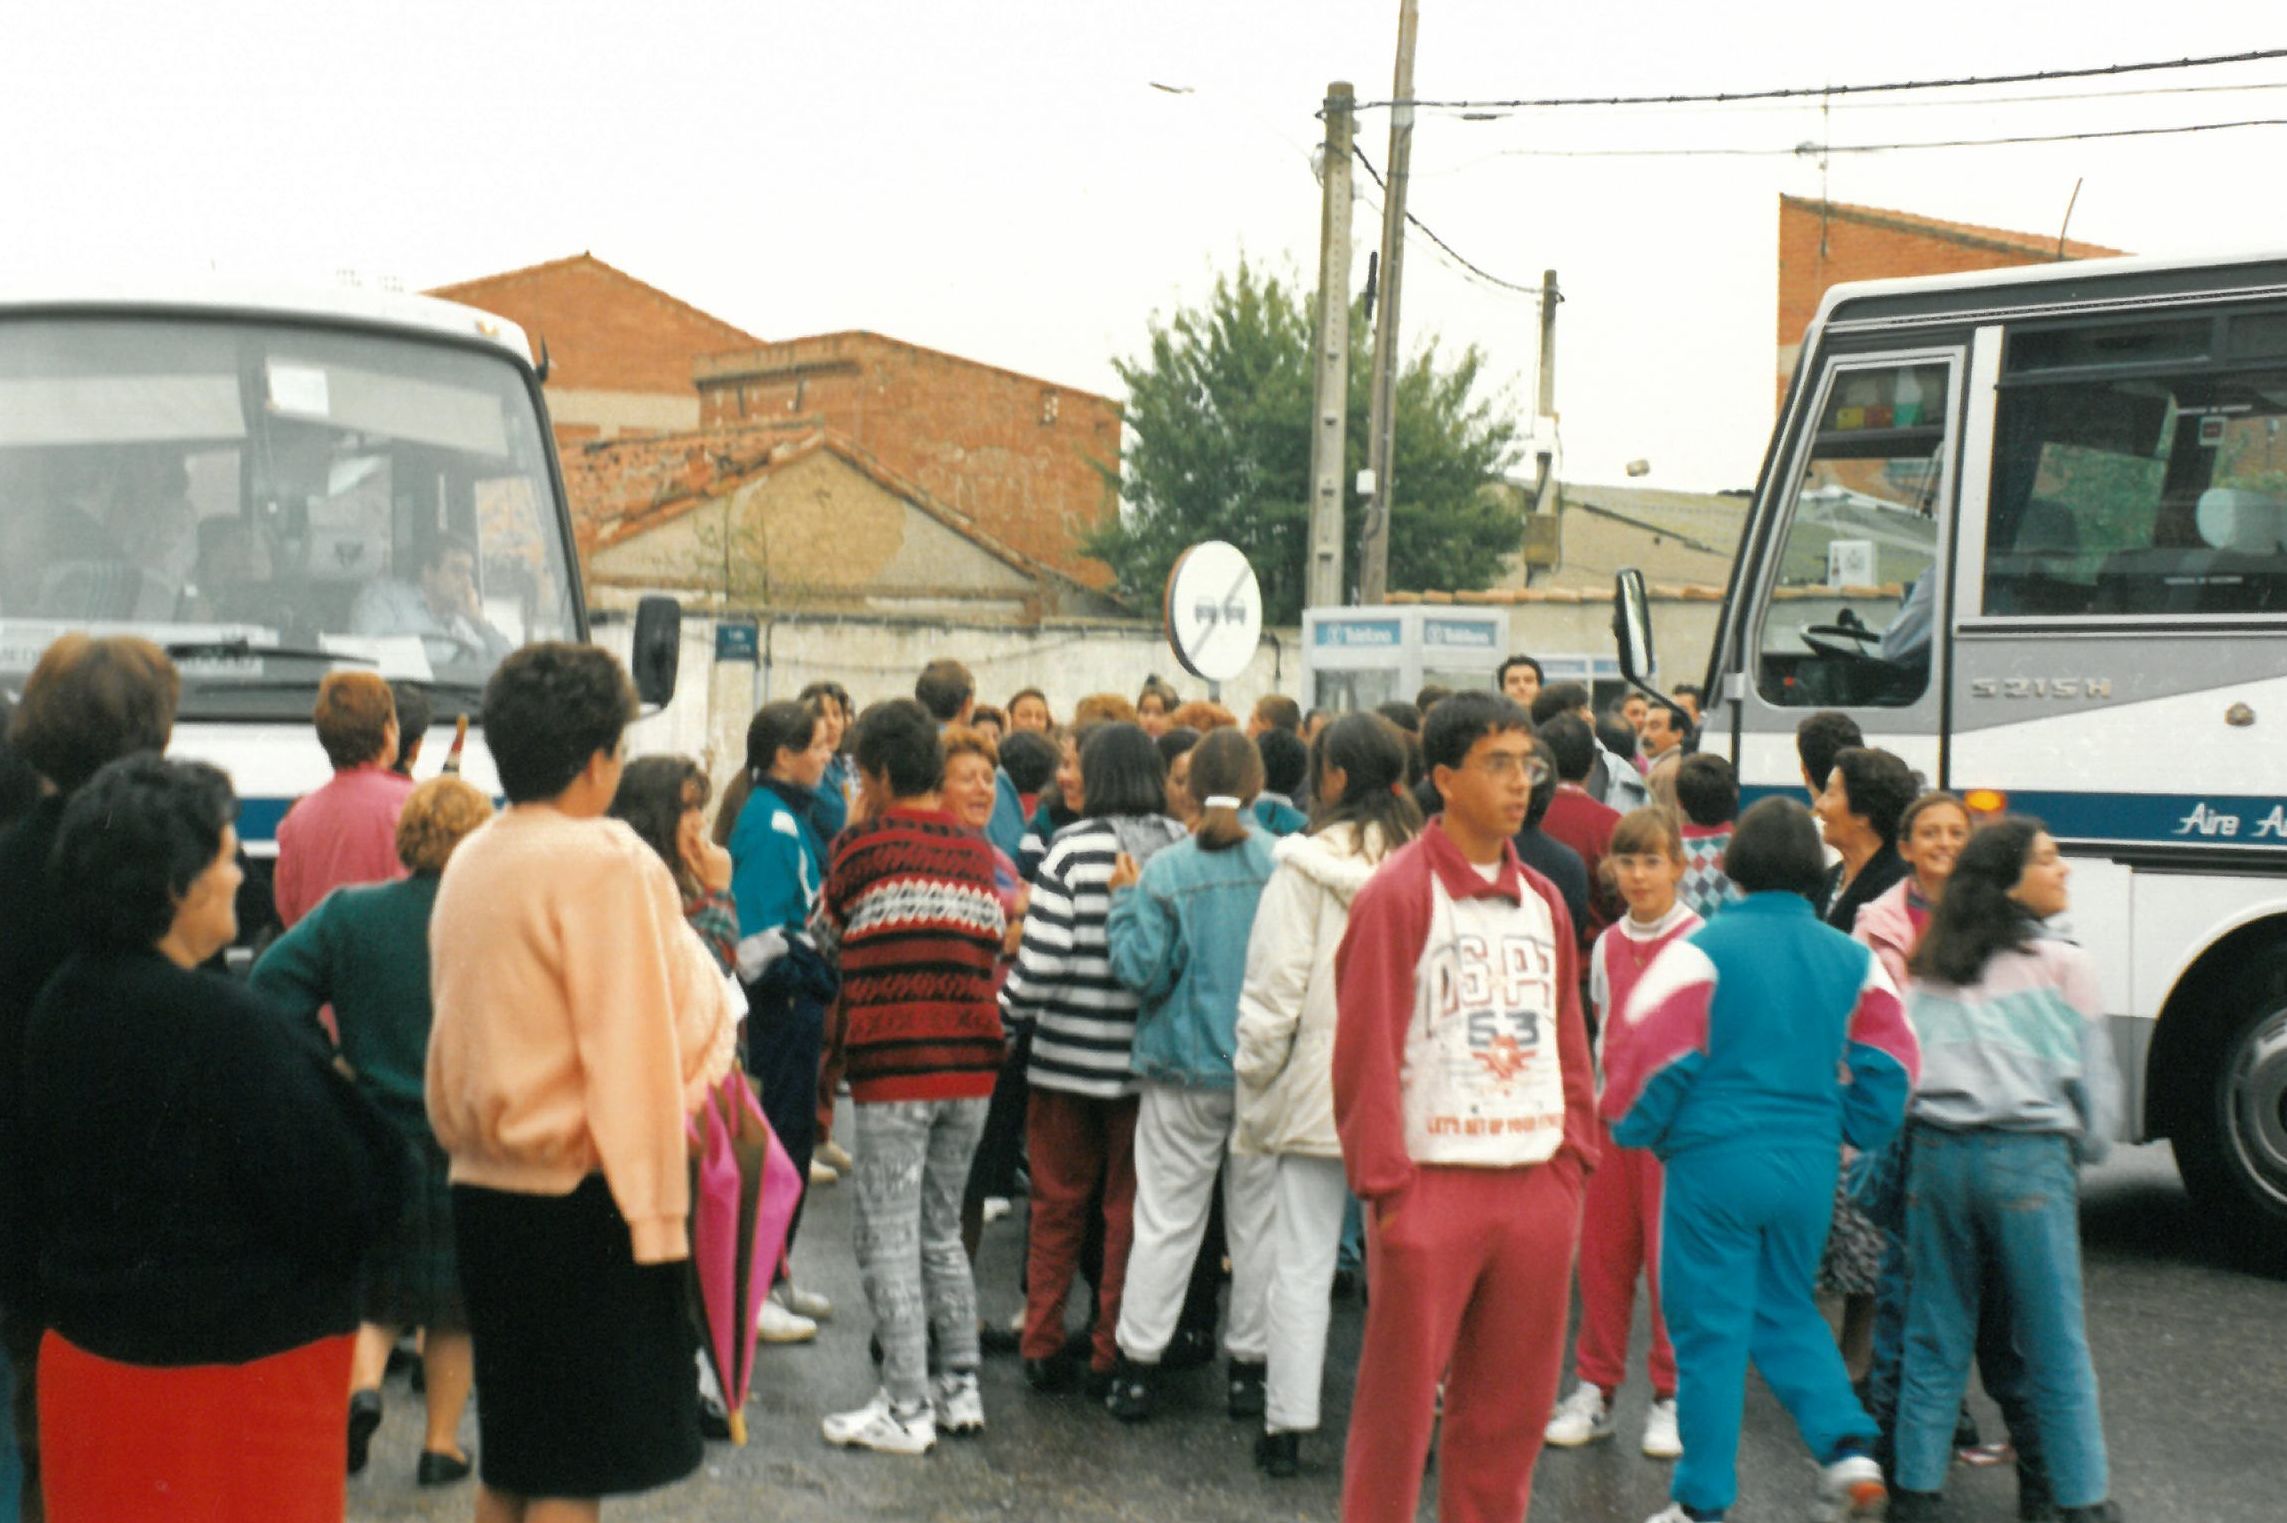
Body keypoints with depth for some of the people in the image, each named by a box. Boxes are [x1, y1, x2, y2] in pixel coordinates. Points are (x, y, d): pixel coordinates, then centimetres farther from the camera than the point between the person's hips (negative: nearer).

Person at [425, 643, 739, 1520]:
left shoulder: (468, 862, 9)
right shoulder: (606, 861, -14)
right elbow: (634, 1051, -16)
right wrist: (657, 1211, -13)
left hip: (481, 1188, 8)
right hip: (581, 1197, -8)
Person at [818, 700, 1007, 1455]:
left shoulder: (861, 845, -5)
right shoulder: (977, 850, 9)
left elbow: (834, 931, 9)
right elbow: (989, 951, 12)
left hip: (894, 1067, -6)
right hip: (972, 1063, 6)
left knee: (889, 1239, 1)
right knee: (943, 1230, 17)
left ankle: (906, 1409, 1)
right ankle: (960, 1388, 20)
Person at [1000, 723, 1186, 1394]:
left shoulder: (1074, 847, -11)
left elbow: (1041, 958, -13)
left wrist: (1007, 1014, 2)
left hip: (1068, 1055, -2)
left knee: (1058, 1205, 12)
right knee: (1130, 1209, 11)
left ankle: (1043, 1346, 18)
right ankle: (1112, 1356, 15)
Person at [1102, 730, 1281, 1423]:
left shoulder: (1165, 872, -9)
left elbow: (1141, 970, -10)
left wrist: (1125, 903, 1)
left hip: (1186, 1067, -1)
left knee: (1165, 1221, 7)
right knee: (1258, 1220, 11)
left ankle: (1137, 1364, 11)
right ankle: (1250, 1364, 18)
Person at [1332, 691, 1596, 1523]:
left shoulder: (1543, 901, 12)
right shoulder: (1398, 894, -8)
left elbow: (1569, 1042, 16)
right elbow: (1365, 1050, -11)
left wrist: (1573, 1161, 8)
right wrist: (1385, 1185, -13)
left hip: (1536, 1188, 6)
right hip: (1435, 1183, -6)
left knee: (1513, 1408, 12)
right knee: (1399, 1400, 2)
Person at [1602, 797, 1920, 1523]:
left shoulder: (1705, 949, -10)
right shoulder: (1851, 958, 5)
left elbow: (1655, 1054, -11)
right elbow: (1890, 1061, 7)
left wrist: (1634, 1127, 5)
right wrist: (1850, 1131, 20)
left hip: (1715, 1162, -5)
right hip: (1810, 1163, 5)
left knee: (1711, 1328, 5)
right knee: (1787, 1311, 23)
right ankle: (1848, 1449, 7)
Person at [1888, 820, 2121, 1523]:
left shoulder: (1930, 970, 10)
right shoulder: (2062, 966, -1)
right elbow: (2095, 1082, 4)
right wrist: (2085, 1149, 20)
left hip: (1936, 1152, 4)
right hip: (2029, 1159, -4)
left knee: (1934, 1339, 11)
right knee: (2055, 1347, 6)